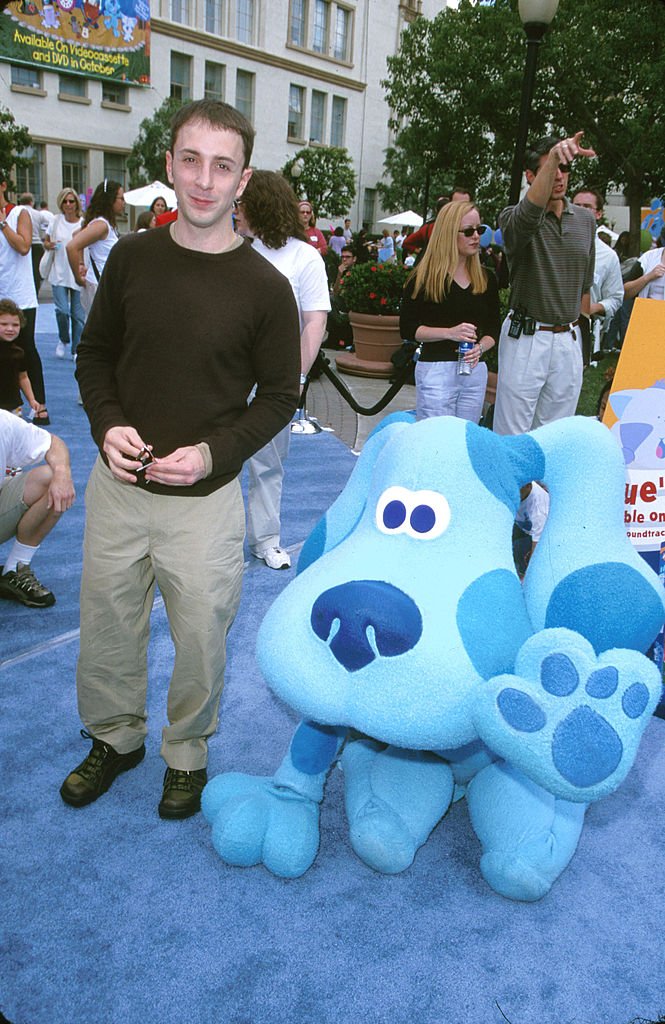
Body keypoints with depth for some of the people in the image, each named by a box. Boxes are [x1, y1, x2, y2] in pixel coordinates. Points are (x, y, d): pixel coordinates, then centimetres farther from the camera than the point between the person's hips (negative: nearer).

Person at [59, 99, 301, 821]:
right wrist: (107, 424, -8)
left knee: (199, 637, 10)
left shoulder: (265, 288, -9)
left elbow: (279, 396, -2)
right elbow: (95, 353, 10)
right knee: (105, 625, 16)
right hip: (117, 485, 3)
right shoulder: (131, 258, 0)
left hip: (205, 498, -3)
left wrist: (212, 452, -17)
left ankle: (186, 753, 37)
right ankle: (115, 737, 42)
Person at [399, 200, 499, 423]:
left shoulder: (486, 279, 12)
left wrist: (480, 347, -8)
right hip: (435, 369, -5)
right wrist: (450, 332, -16)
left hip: (476, 371, 5)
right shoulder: (423, 277, -2)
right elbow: (407, 329, -4)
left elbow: (494, 328, 14)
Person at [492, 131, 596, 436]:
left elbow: (585, 284, 18)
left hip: (569, 339, 5)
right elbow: (529, 213, -33)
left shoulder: (585, 220, 11)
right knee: (512, 435, -2)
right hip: (526, 338, -4)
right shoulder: (515, 218, -6)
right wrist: (552, 158, -47)